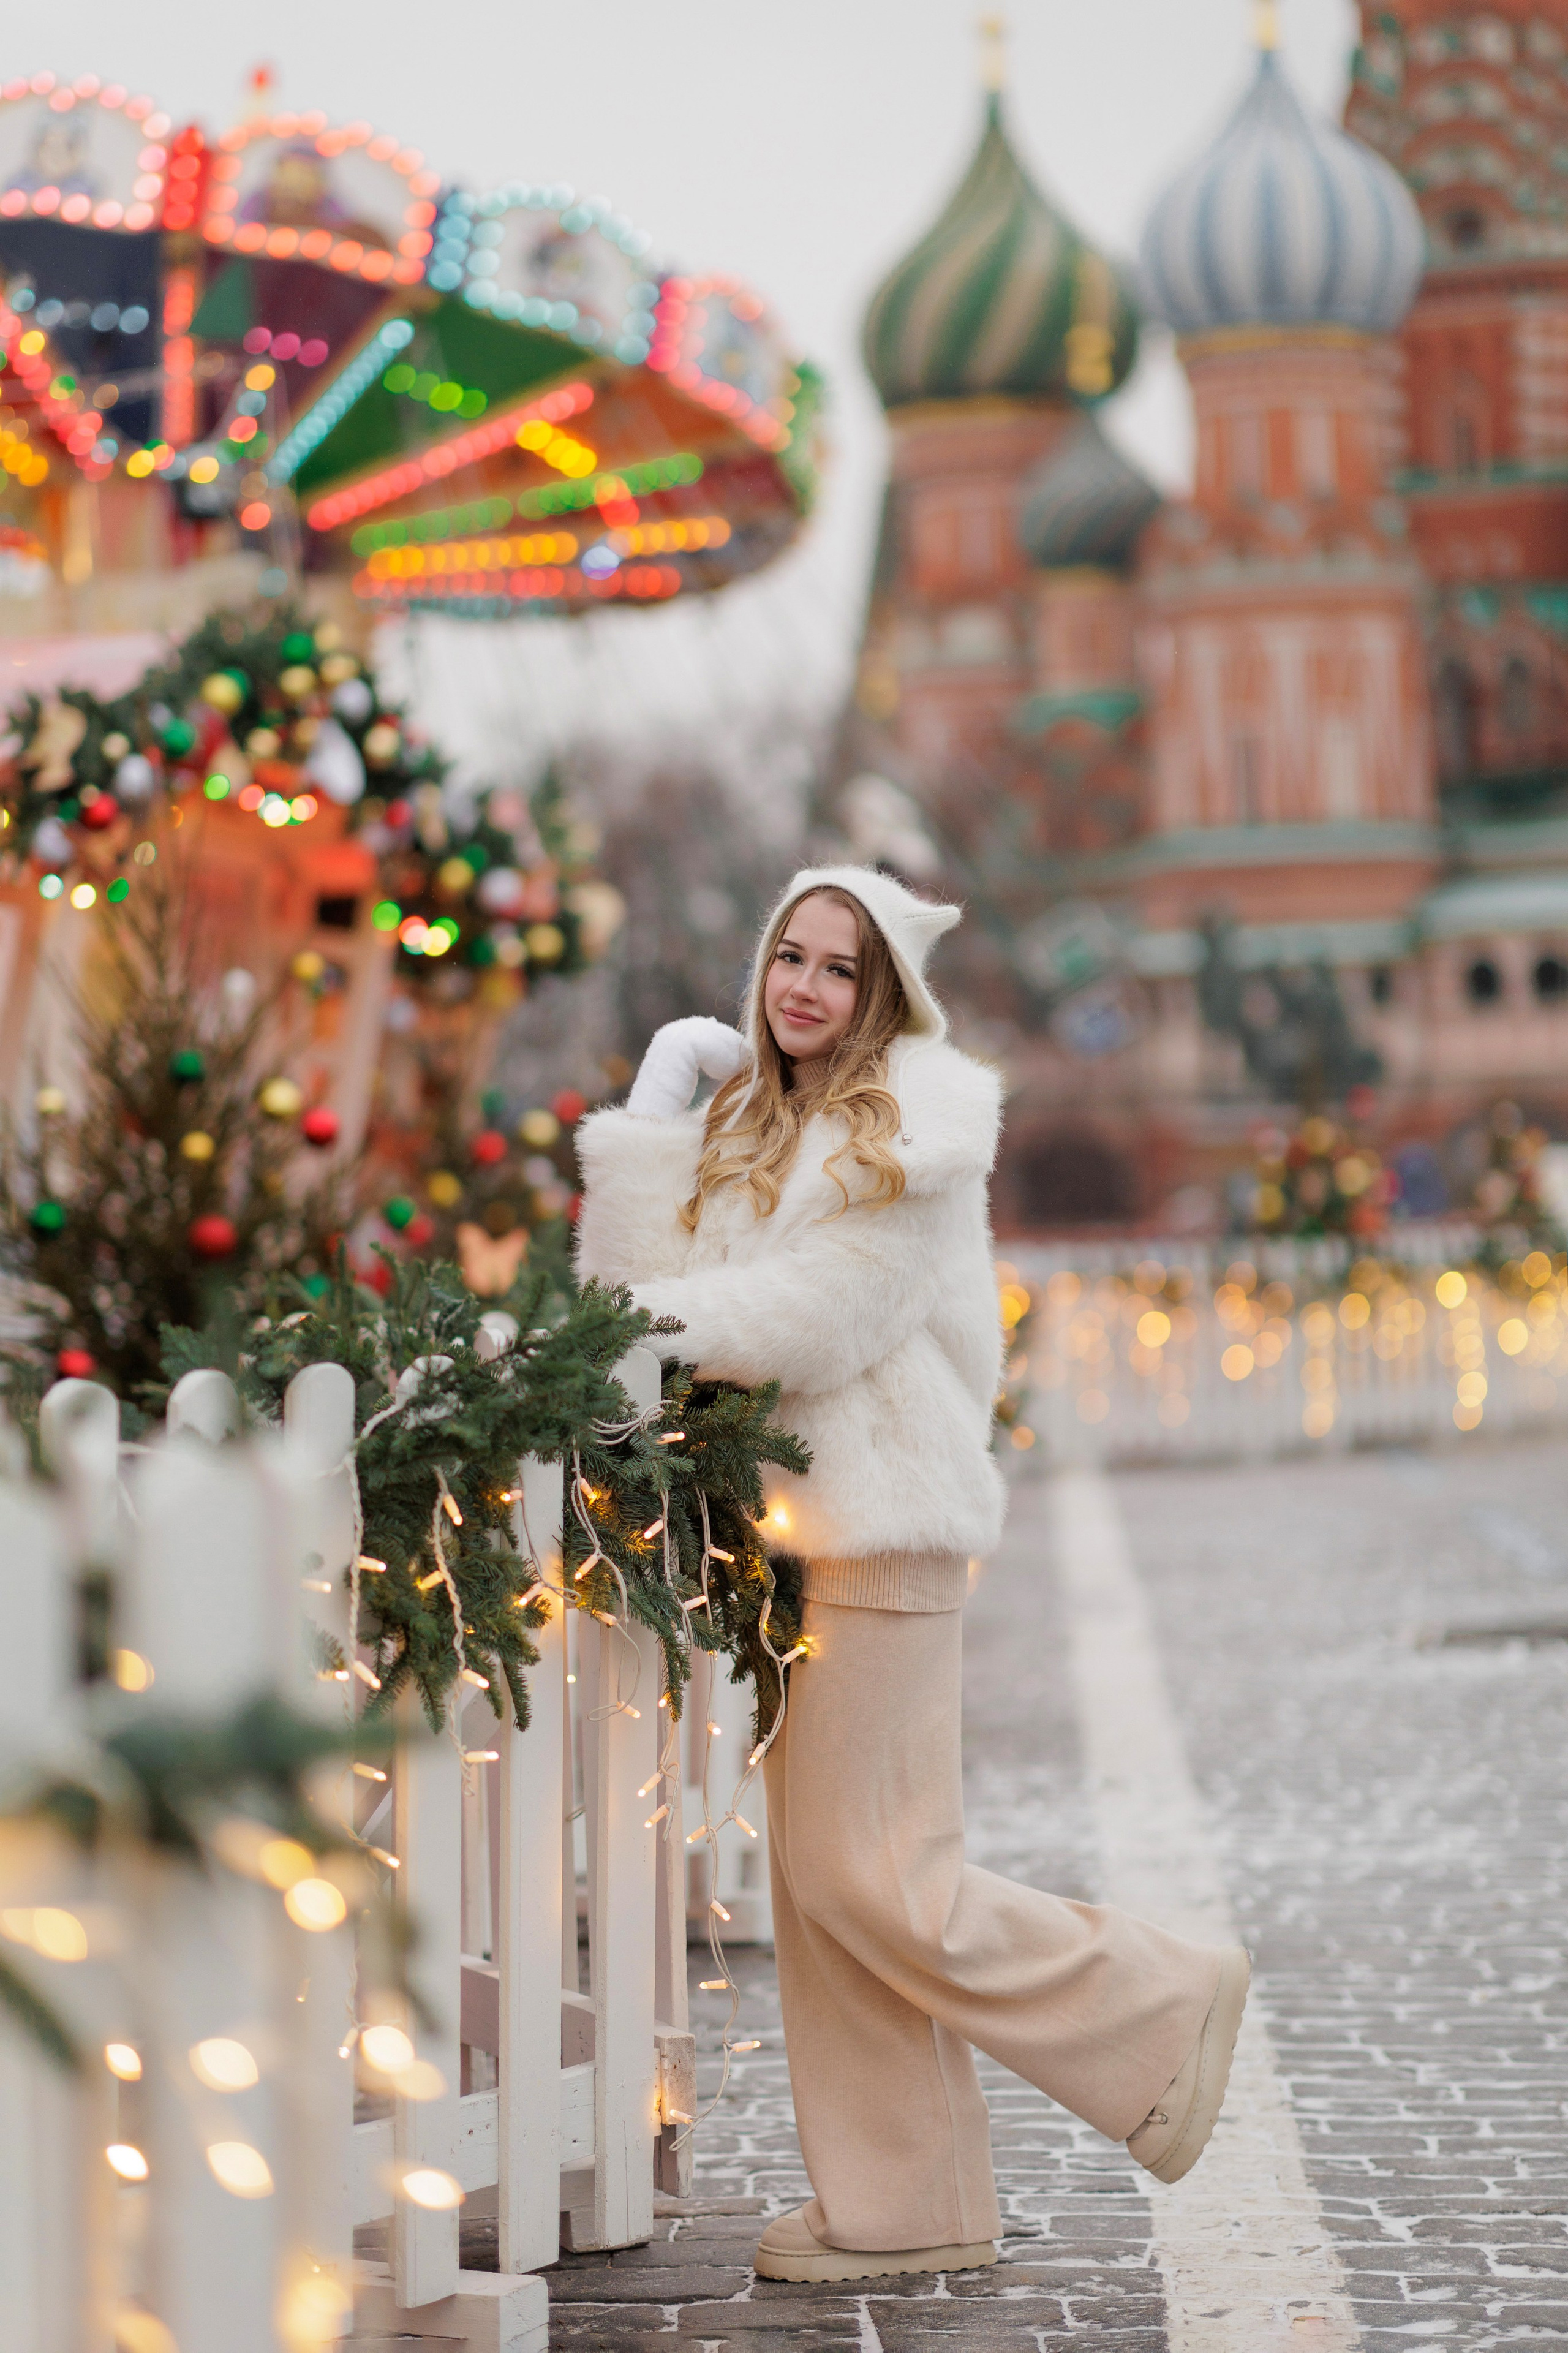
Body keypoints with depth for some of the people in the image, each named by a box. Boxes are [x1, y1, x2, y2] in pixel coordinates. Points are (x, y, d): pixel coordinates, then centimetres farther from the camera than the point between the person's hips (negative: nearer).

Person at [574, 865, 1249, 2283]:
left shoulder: (916, 1118, -5)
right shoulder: (750, 1125, 18)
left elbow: (826, 1312, -13)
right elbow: (653, 1280, 8)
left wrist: (643, 1327, -11)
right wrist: (646, 1123, 0)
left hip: (884, 1522, -8)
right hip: (791, 1522, 8)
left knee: (867, 1876, -9)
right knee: (821, 1877, 8)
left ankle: (1164, 2008, 9)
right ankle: (902, 2205, 15)